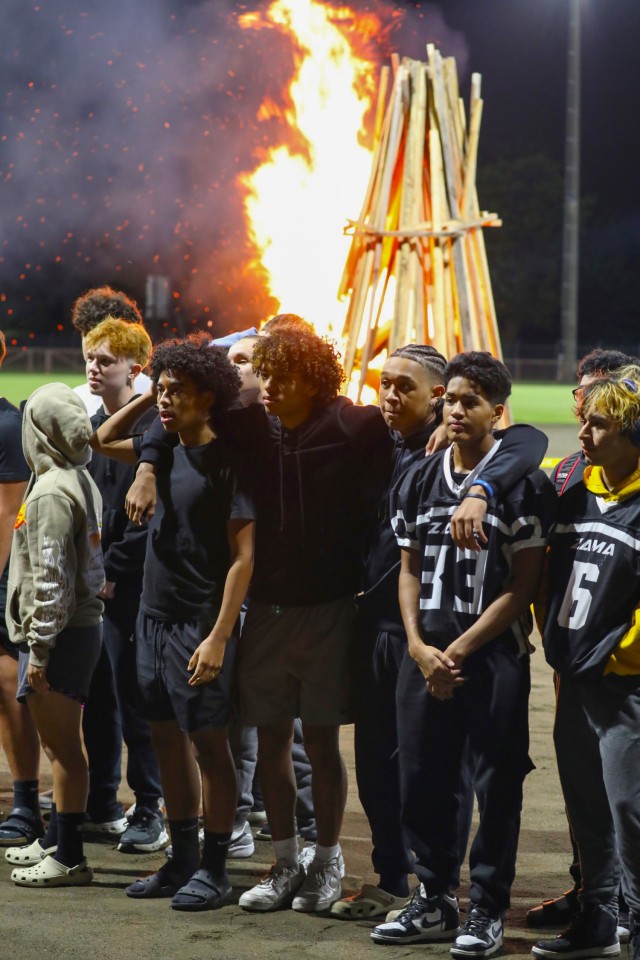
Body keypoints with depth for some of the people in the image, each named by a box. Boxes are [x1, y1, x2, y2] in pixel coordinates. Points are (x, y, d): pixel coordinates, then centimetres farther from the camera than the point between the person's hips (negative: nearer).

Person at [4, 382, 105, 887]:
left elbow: (51, 579, -20)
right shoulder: (83, 482, 13)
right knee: (61, 744, 18)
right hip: (84, 626, 10)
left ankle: (69, 858, -2)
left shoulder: (51, 491, -16)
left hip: (61, 635, -10)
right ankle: (56, 841, 27)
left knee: (62, 745, -5)